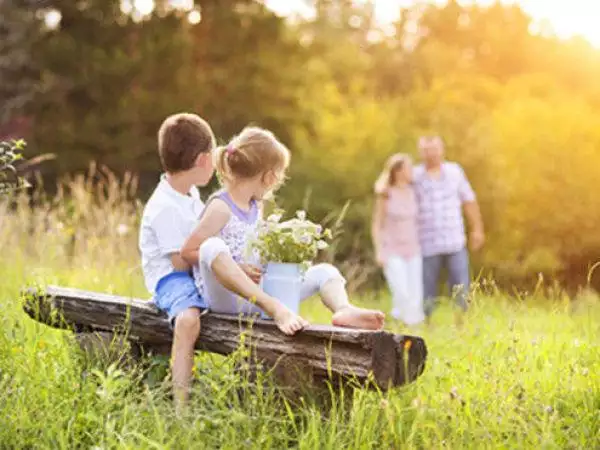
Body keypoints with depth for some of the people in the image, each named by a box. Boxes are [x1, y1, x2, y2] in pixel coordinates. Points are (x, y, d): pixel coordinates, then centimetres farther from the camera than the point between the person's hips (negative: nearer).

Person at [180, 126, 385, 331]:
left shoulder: (255, 206, 14)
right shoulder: (221, 207, -9)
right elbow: (187, 252, -12)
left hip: (253, 296, 8)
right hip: (223, 296, -7)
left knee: (324, 272, 0)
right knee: (213, 247, -37)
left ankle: (344, 310, -34)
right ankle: (275, 309, -47)